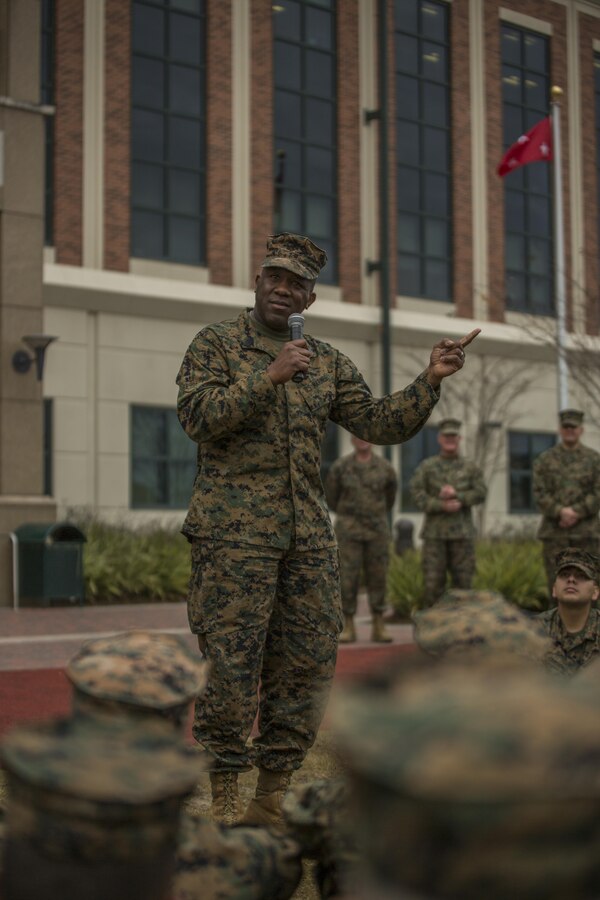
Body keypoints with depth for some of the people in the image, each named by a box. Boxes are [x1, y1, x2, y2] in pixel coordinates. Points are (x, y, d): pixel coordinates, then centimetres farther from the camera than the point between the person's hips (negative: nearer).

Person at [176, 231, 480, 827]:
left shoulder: (327, 363, 17)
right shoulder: (215, 345, 3)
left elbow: (379, 424, 13)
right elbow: (197, 416, -12)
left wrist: (430, 381, 0)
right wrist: (268, 378, -19)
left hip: (308, 535, 6)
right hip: (235, 531, -5)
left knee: (307, 663, 6)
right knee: (232, 666, -6)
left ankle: (272, 800, 19)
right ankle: (222, 798, 6)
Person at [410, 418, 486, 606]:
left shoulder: (470, 468, 10)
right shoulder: (426, 467, 6)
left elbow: (480, 493, -2)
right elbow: (417, 495, -5)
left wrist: (456, 495, -16)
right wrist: (443, 506, -16)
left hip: (462, 533, 1)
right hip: (435, 532, -1)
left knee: (463, 581, 2)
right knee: (433, 580, -2)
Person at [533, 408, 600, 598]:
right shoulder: (545, 460, 7)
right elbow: (540, 494, -2)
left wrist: (576, 513, -15)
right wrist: (561, 512, -17)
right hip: (554, 532, 0)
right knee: (556, 583, 1)